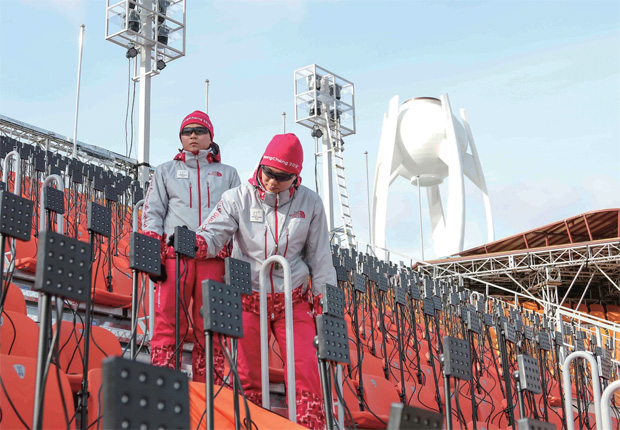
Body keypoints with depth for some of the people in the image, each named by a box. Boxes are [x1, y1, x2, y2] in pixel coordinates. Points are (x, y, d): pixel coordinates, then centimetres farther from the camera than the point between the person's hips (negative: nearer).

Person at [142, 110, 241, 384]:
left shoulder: (227, 174, 22)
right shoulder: (166, 170, 21)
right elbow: (152, 212, 12)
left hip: (214, 256, 1)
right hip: (175, 253, 0)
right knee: (168, 323, -10)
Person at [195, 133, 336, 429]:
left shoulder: (310, 203, 1)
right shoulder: (239, 198, -4)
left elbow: (319, 257, 6)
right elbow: (213, 234, -11)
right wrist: (196, 244, -35)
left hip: (293, 301, 1)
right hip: (248, 299, 0)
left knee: (306, 371, -7)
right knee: (248, 374, 3)